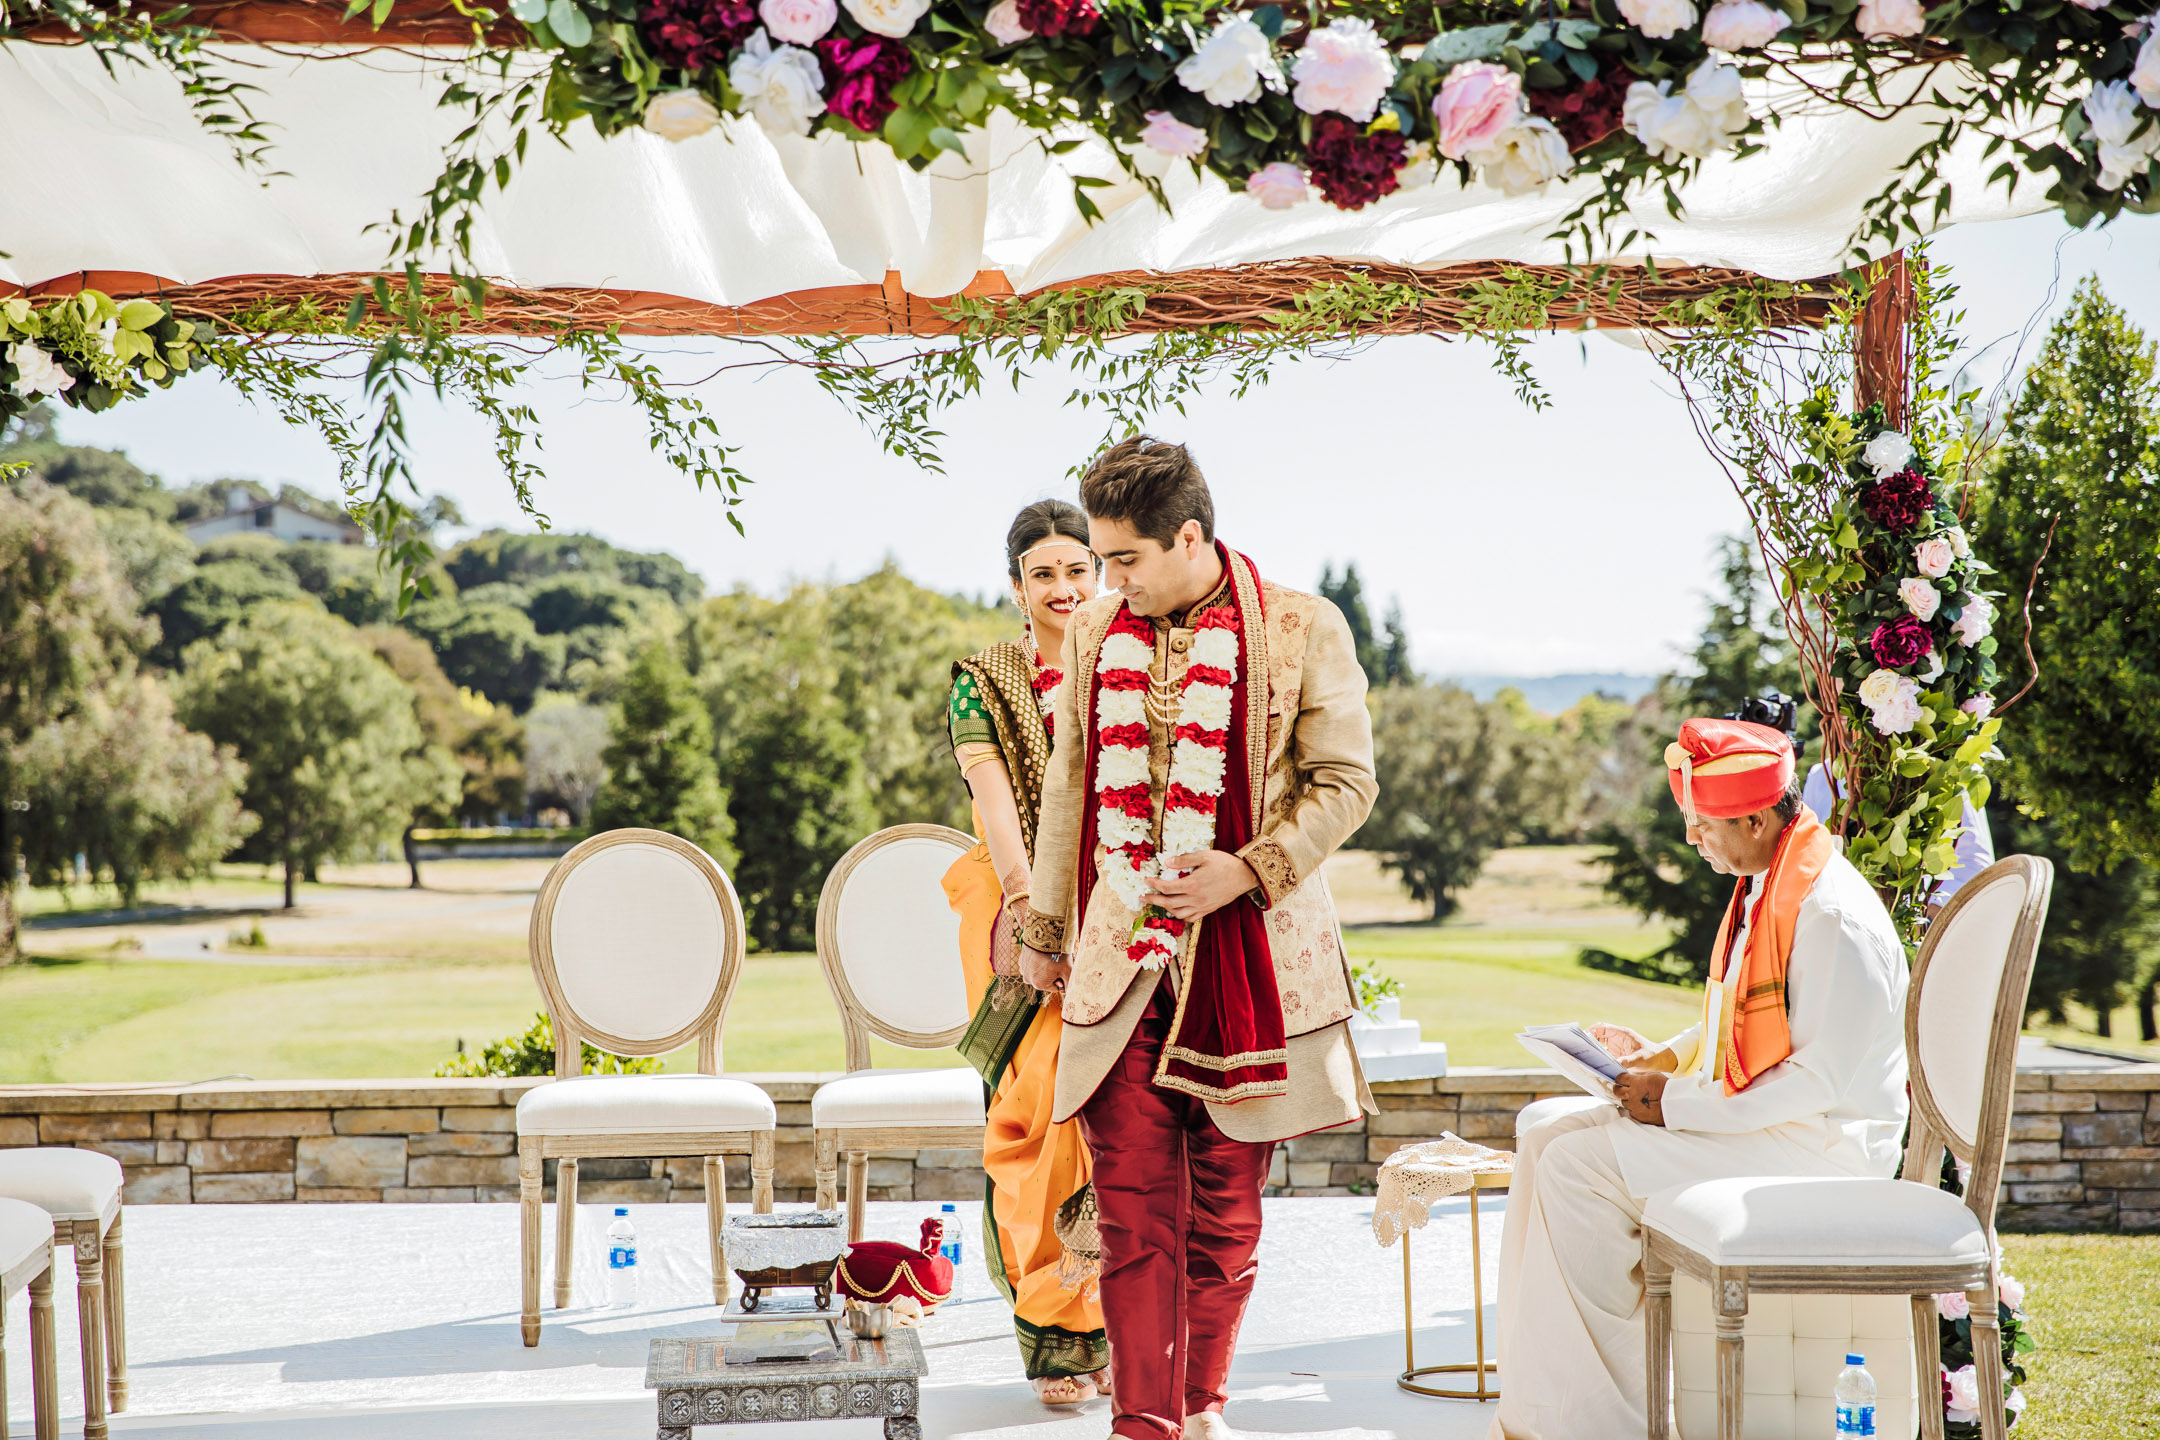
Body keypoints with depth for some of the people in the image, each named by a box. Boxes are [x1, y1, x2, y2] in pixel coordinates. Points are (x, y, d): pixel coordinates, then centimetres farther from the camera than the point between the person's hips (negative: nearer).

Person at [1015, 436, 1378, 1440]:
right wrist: (1046, 927, 21)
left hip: (1246, 956, -2)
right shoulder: (1094, 632, 8)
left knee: (1225, 1206, 8)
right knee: (1133, 1203, -4)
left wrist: (1248, 871, -15)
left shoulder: (1300, 631, -4)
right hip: (1120, 959, 2)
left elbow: (1346, 783, -2)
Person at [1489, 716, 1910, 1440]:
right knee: (1544, 1129, 4)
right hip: (1753, 1121, 10)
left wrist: (1682, 1103, -20)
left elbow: (1824, 1077, -24)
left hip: (1816, 1146, -10)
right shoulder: (1764, 888, 11)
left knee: (1579, 1166, -21)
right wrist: (1656, 1058, 5)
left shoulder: (1831, 913, -21)